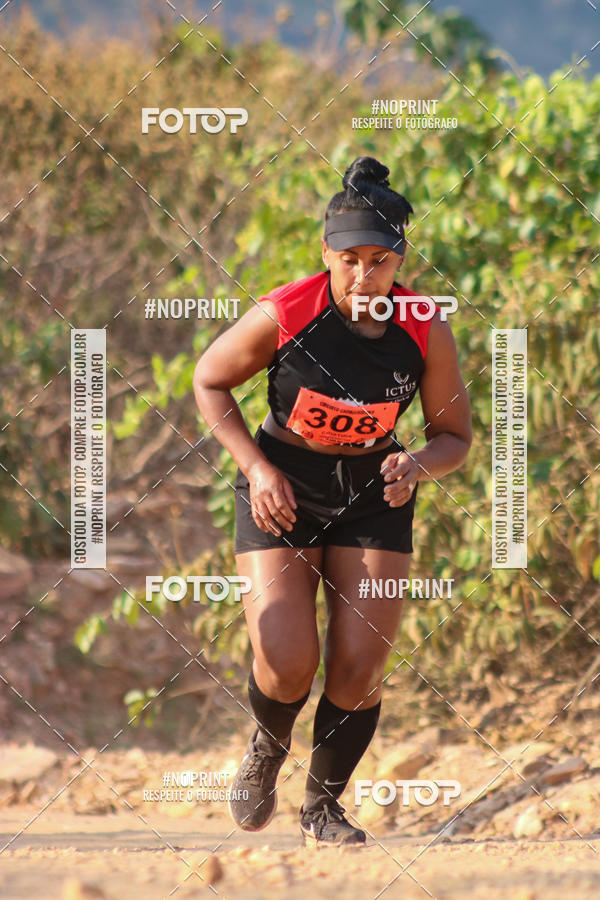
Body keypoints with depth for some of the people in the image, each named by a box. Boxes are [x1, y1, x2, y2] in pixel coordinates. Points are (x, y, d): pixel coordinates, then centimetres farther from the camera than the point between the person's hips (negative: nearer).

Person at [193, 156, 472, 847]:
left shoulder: (427, 333, -12)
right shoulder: (283, 315, -18)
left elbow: (454, 436, 1)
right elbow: (209, 381, -1)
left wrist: (416, 466, -21)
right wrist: (256, 468, -12)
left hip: (373, 497, 2)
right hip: (281, 491, -2)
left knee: (359, 668, -8)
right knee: (288, 664, -15)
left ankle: (323, 804, 18)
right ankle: (267, 745, 21)